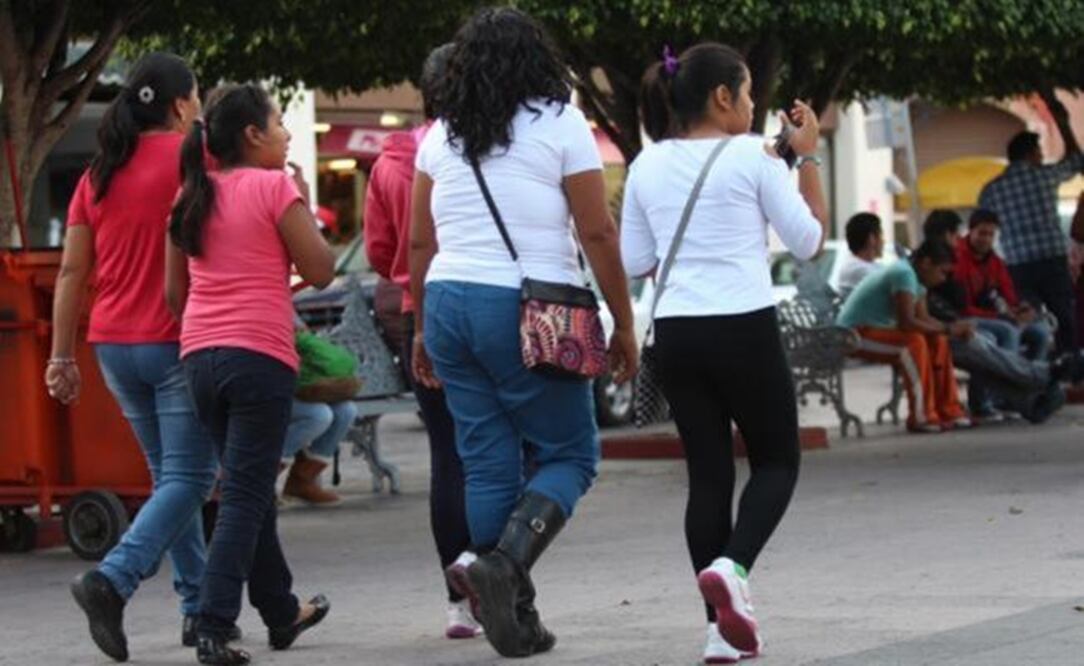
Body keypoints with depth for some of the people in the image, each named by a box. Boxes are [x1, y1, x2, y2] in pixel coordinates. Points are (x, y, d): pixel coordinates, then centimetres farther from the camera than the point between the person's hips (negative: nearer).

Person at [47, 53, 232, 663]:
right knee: (189, 477, -5)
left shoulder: (99, 174, 10)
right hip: (177, 343, -7)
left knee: (170, 475, 15)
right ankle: (113, 580, -23)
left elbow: (71, 274, 9)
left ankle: (199, 607, 15)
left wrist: (62, 357, 12)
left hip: (115, 344, 7)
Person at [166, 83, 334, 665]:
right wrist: (305, 209, 6)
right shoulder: (274, 187, -7)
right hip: (260, 354, -7)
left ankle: (282, 613, 30)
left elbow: (174, 289, 15)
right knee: (245, 496, -6)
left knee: (250, 489, 18)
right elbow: (321, 271, -6)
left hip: (199, 355, 7)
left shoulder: (192, 198, 12)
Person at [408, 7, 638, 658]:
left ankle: (515, 620, 9)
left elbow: (420, 245, 12)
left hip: (448, 304, 5)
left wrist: (424, 330, 20)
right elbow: (598, 235, -5)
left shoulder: (441, 136, 11)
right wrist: (624, 325, 1)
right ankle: (507, 561, -19)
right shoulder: (559, 125, -2)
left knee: (488, 465, 8)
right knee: (570, 454, 6)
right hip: (527, 310, -5)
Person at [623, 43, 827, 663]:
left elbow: (636, 262, 13)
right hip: (745, 329, -4)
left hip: (676, 332, 4)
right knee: (777, 461, 12)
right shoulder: (754, 157, -6)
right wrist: (808, 156, 6)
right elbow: (810, 241, -1)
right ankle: (732, 566, -15)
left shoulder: (648, 165, 7)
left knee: (709, 472, 10)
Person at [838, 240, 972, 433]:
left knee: (937, 341, 3)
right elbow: (906, 322, -30)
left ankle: (948, 411, 4)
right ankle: (921, 417, -28)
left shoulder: (917, 278, 10)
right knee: (914, 342, -30)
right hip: (853, 334, -10)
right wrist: (947, 329, -24)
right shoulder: (904, 274, -23)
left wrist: (954, 329, -9)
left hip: (877, 329, 10)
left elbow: (923, 319, 7)